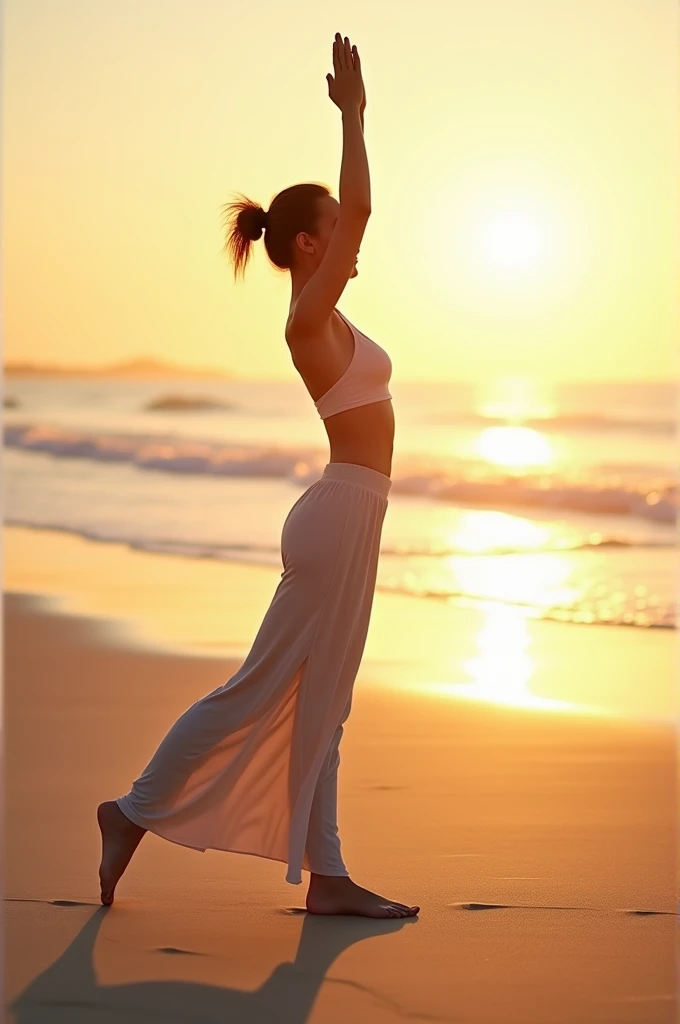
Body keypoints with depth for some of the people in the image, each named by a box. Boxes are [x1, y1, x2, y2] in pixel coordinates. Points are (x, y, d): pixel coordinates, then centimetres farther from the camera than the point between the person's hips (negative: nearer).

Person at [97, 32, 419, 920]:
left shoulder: (321, 311, 12)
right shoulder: (310, 319, -13)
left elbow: (352, 210, 25)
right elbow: (361, 208, -21)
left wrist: (353, 115, 21)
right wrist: (352, 114, -14)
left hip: (347, 518, 10)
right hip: (342, 516, -10)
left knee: (319, 707, 8)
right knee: (265, 689, -3)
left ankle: (326, 876, 11)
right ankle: (138, 811, 6)